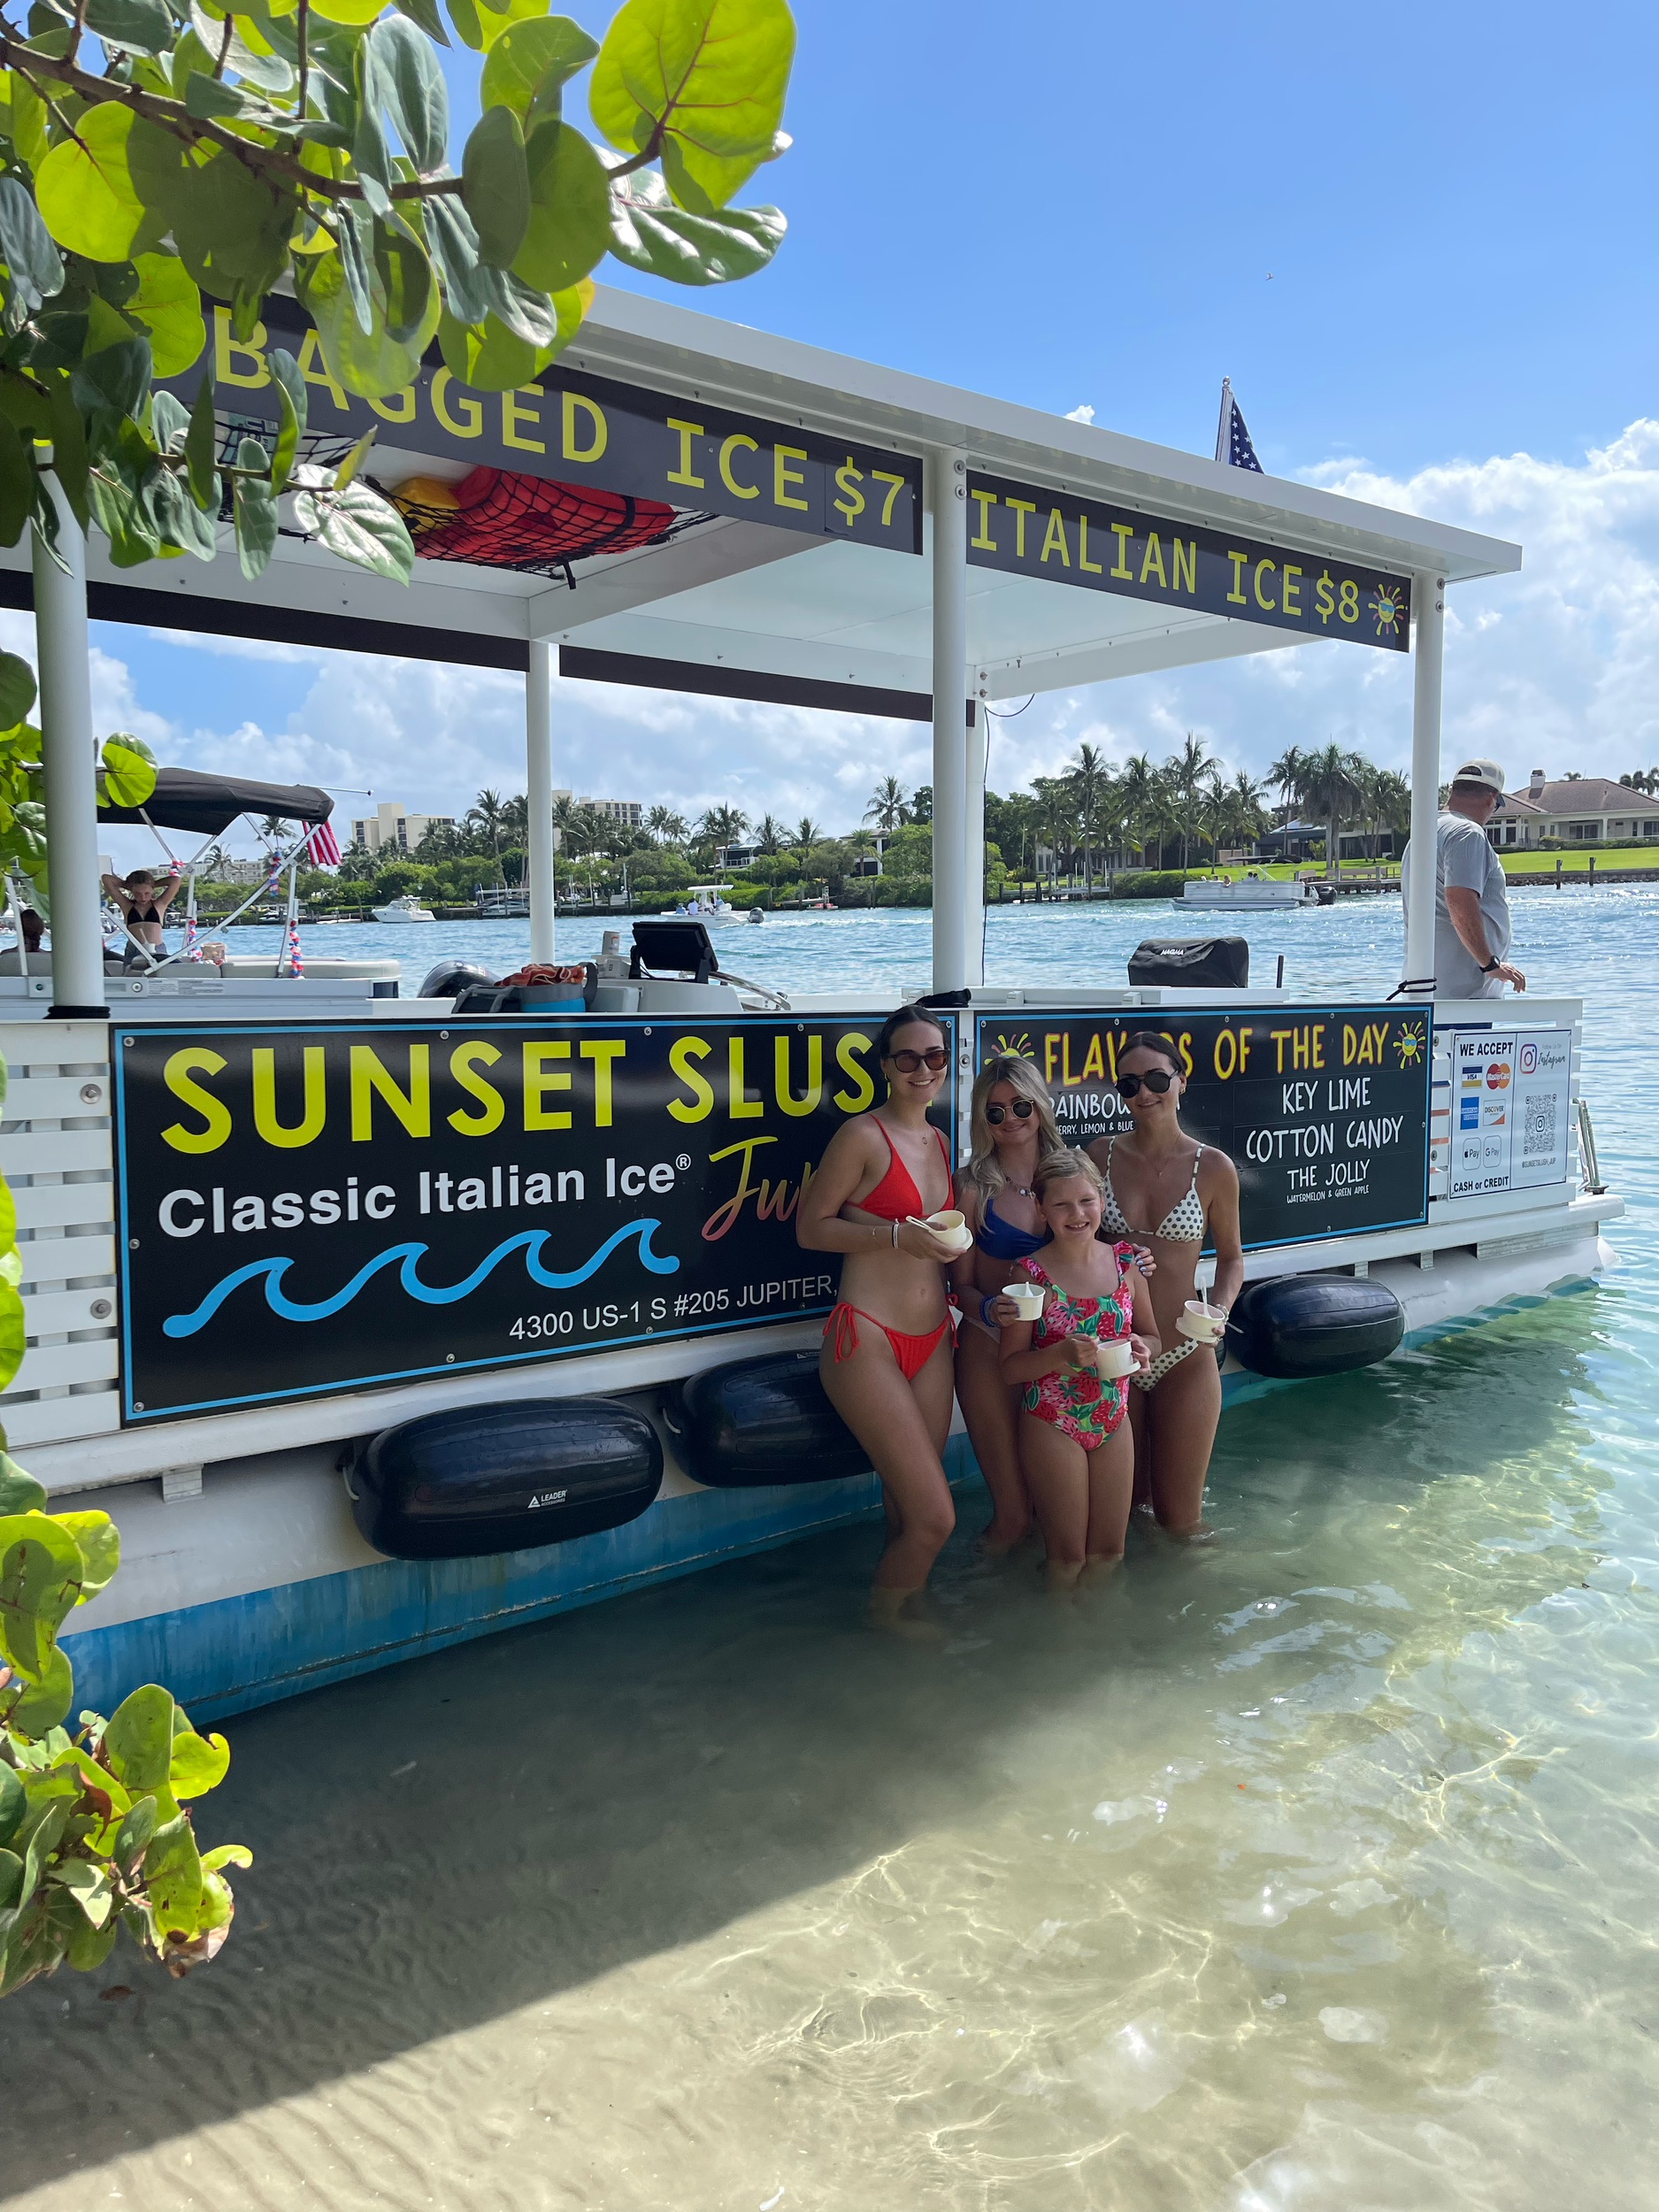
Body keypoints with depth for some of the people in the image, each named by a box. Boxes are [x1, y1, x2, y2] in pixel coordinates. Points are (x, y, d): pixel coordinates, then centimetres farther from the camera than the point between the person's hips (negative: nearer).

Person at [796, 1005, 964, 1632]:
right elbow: (810, 1227, -10)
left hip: (930, 1340, 7)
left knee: (908, 1507, 11)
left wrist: (947, 1244, 8)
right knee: (935, 1516, -7)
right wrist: (897, 1234, -18)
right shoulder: (863, 1135, -10)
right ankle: (882, 1613, 20)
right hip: (869, 1339, -7)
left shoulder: (938, 1140, 14)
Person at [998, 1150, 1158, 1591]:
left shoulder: (1125, 1261, -2)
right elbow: (1010, 1367, -12)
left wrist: (1141, 1348, -13)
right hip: (1053, 1426, -4)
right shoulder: (1031, 1273, -13)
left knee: (1109, 1553, 13)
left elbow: (1152, 1336, 10)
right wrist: (1063, 1353, -28)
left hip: (1113, 1421, 4)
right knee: (1068, 1558, 6)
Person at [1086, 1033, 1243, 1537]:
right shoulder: (1100, 1155, -2)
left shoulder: (1213, 1168, -4)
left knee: (1180, 1523, 6)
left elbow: (1230, 1255, 8)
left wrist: (1218, 1309, -11)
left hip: (1183, 1359, -1)